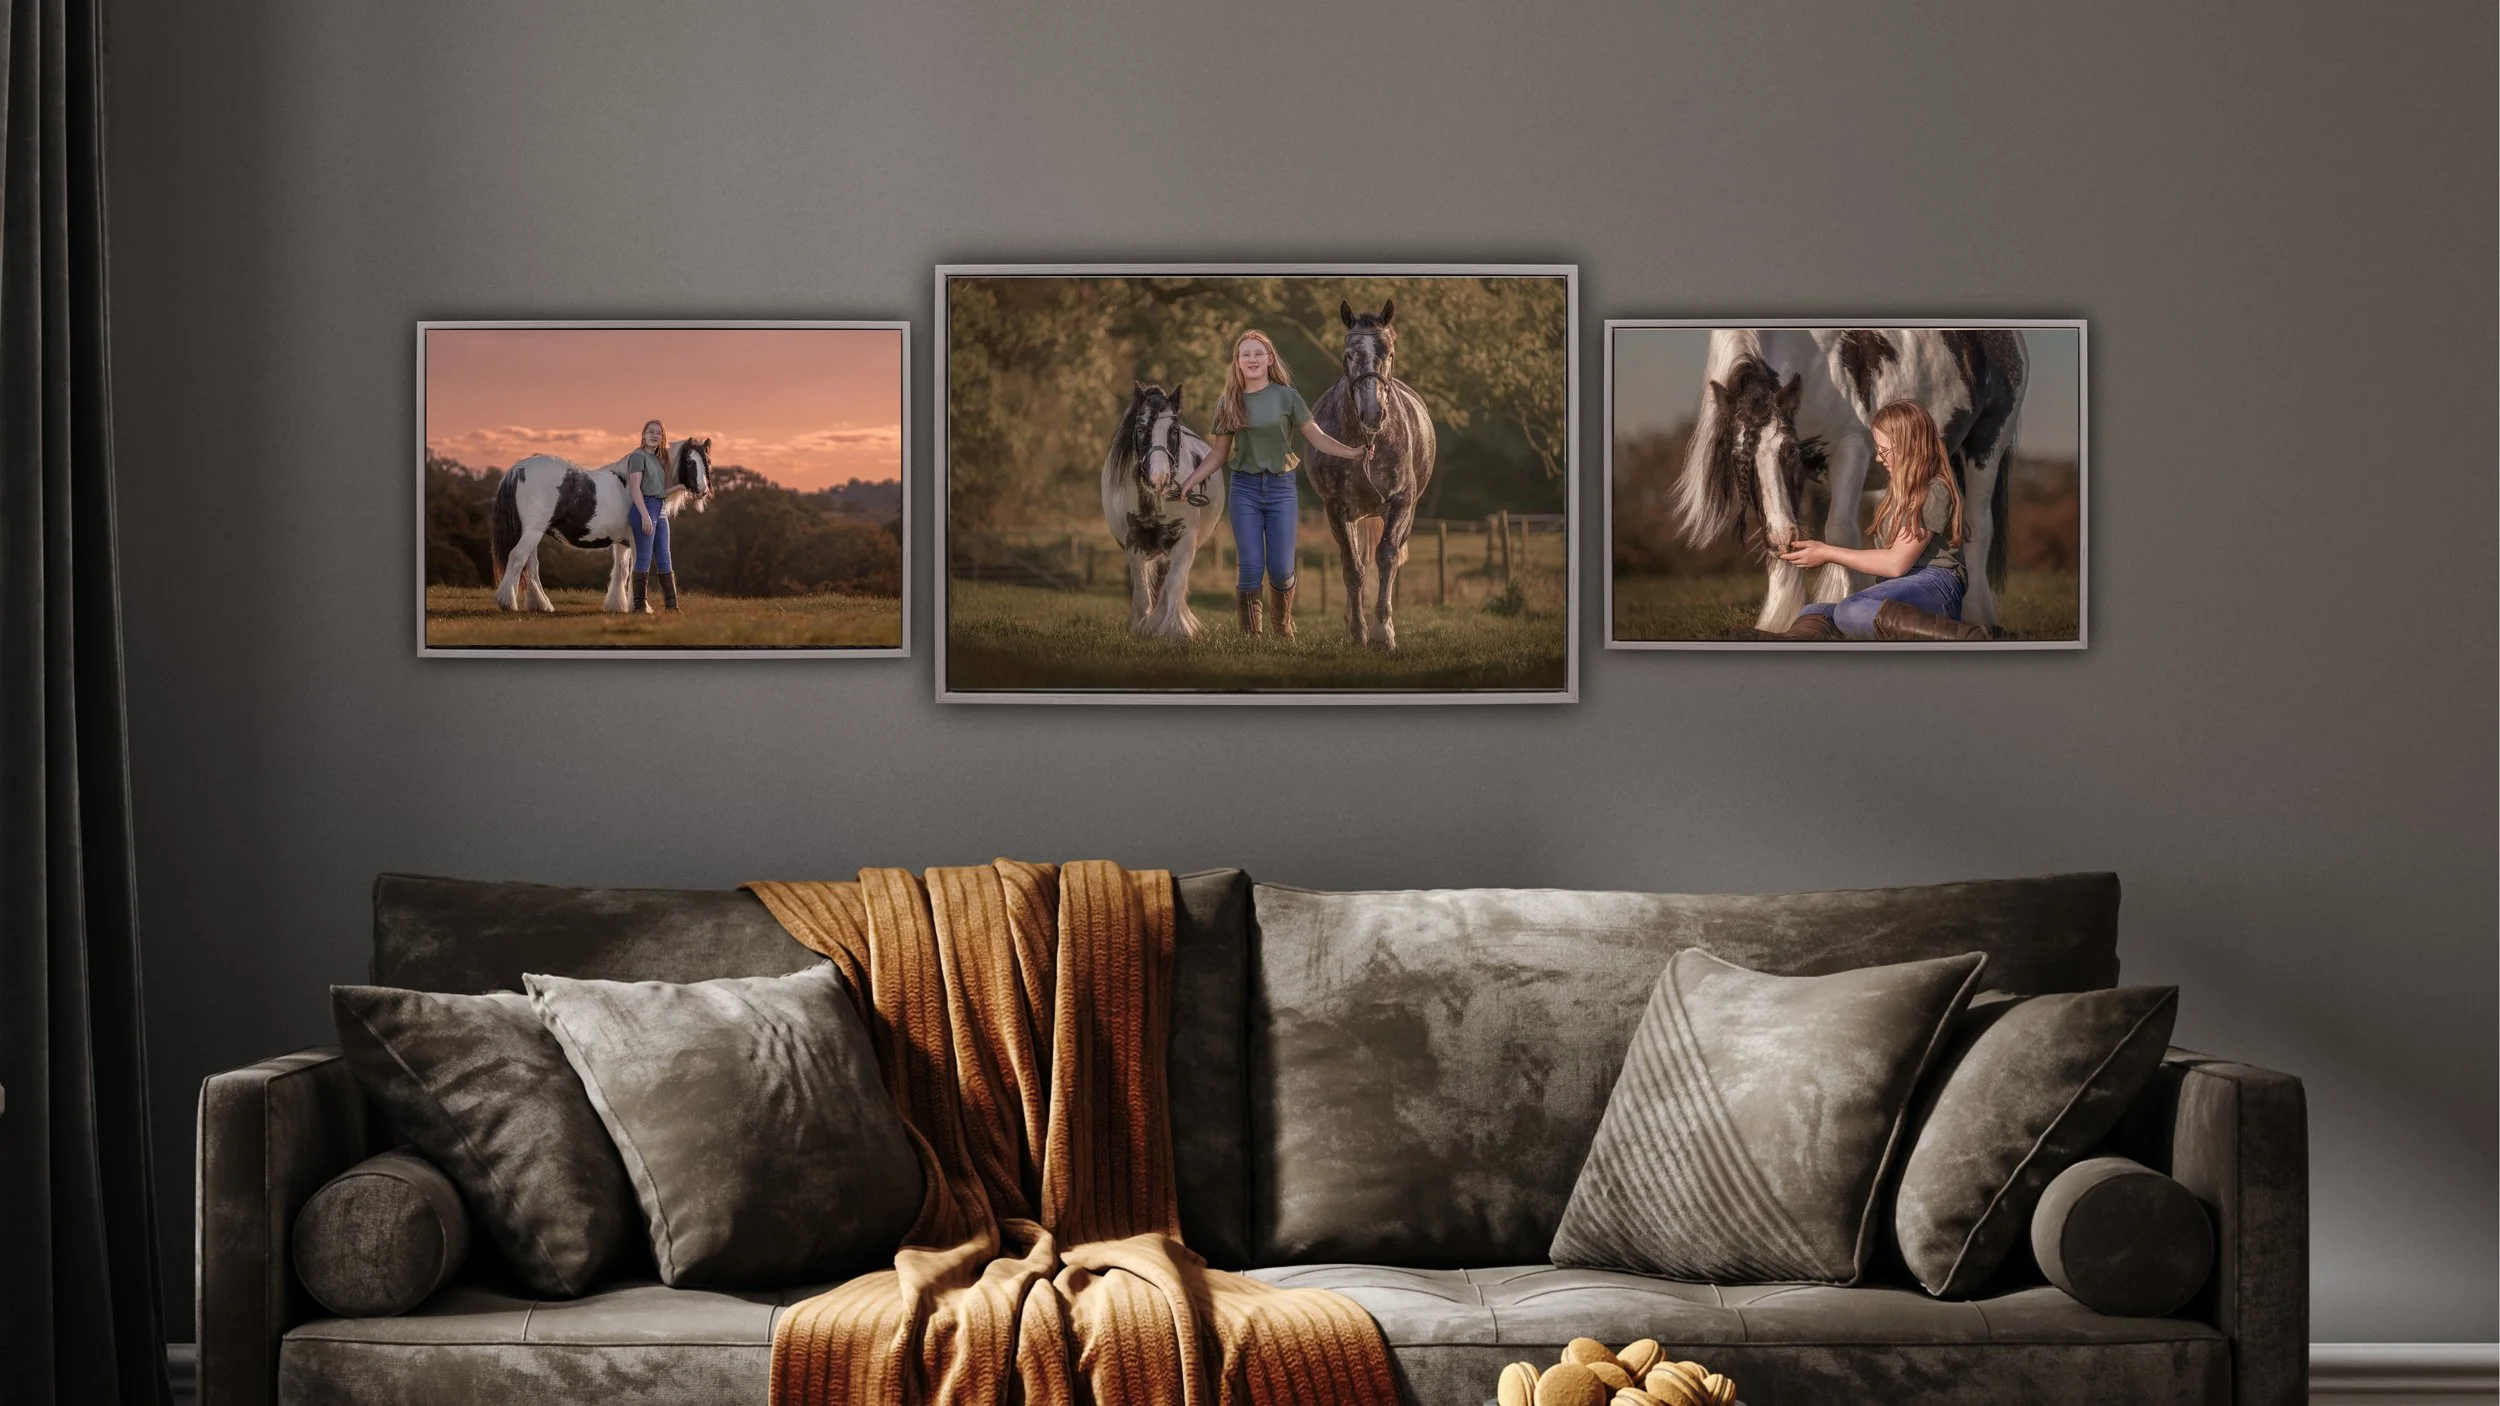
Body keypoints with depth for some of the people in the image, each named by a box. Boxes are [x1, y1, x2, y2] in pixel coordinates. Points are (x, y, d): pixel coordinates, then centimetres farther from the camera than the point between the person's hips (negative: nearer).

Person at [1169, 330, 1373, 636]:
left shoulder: (1287, 397, 0)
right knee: (1251, 567, -4)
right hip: (1244, 488, 1)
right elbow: (1219, 452, 9)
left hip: (1281, 487, -1)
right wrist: (1189, 481, 1)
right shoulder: (1229, 403, 4)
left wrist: (1353, 452, -13)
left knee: (1280, 568, -2)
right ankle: (1249, 633, 9)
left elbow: (1316, 437, -1)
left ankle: (1284, 623, 26)